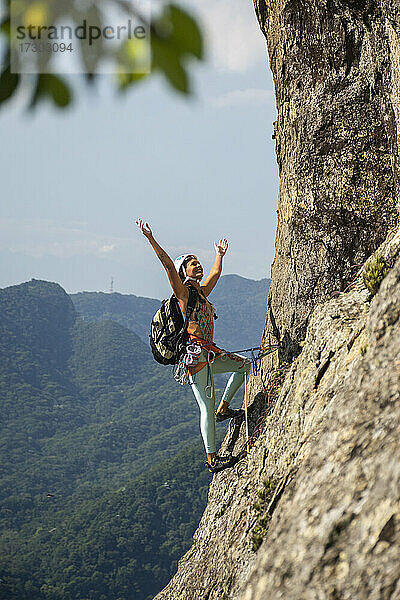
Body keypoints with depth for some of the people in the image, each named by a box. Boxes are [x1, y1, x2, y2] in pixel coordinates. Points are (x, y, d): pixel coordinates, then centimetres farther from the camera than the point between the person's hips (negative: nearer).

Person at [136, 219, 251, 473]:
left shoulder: (202, 292, 16)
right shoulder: (183, 293, -6)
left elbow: (216, 273, 34)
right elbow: (168, 265, -17)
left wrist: (220, 255, 47)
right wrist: (151, 239, -25)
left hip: (209, 354, 9)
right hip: (195, 355, -9)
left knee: (244, 364, 19)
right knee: (207, 408, -8)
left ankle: (223, 409, 22)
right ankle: (212, 459, -3)